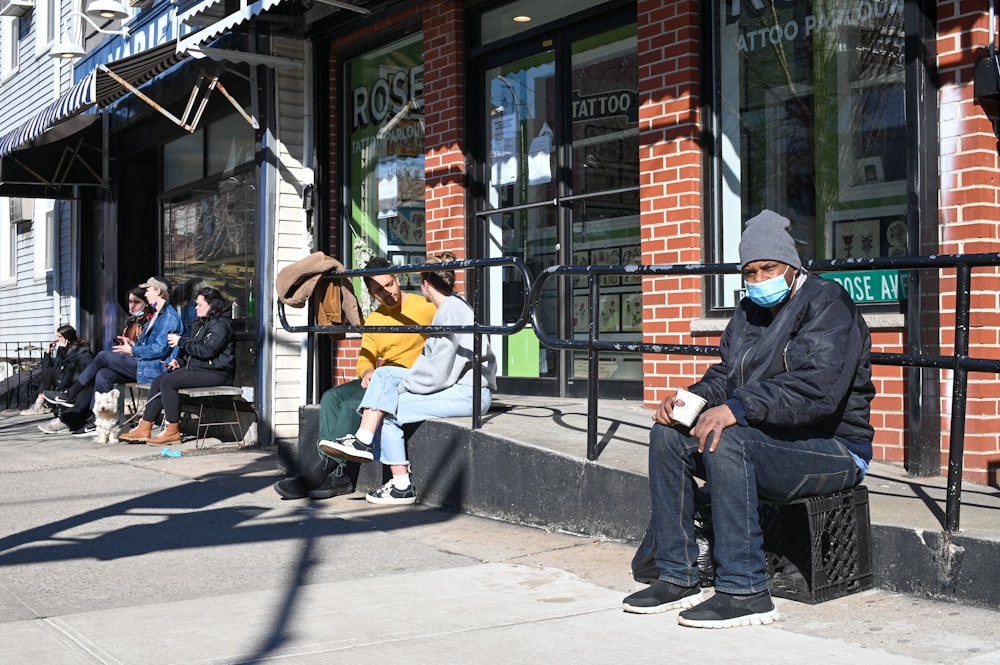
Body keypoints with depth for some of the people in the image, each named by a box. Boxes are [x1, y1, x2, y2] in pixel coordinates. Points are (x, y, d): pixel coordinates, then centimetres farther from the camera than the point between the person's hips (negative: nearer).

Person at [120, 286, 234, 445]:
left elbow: (206, 350, -23)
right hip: (195, 367, 10)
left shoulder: (220, 324, -11)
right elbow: (192, 349, 26)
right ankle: (144, 429, -7)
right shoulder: (201, 323, 22)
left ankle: (172, 432, -19)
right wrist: (179, 361, 7)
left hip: (214, 372, -10)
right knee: (158, 381, -4)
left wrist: (181, 341, -13)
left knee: (168, 382, -23)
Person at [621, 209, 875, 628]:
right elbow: (727, 375, 15)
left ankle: (745, 592, -28)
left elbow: (817, 388, -27)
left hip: (834, 449, -8)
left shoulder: (828, 304, -12)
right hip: (769, 439, 9)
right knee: (668, 435, -5)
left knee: (724, 442, -33)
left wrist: (738, 409, -34)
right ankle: (678, 578, -5)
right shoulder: (750, 312, 15)